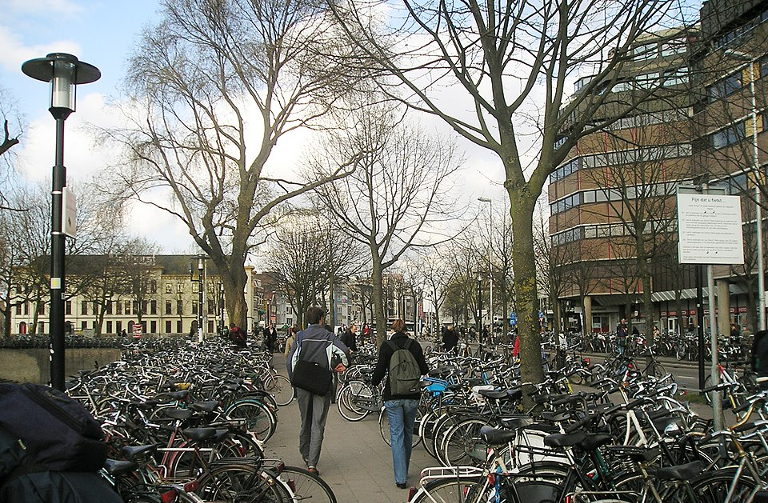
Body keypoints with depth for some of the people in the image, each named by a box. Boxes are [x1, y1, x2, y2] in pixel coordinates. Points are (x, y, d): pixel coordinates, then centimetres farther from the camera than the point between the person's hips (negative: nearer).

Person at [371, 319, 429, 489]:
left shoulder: (386, 347, -4)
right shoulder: (414, 345, 0)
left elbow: (380, 371, -6)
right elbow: (424, 370, 0)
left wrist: (374, 382, 15)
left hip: (393, 396, -2)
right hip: (412, 396, 2)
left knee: (397, 435, 2)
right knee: (408, 433, 18)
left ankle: (400, 478, -1)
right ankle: (404, 471, 31)